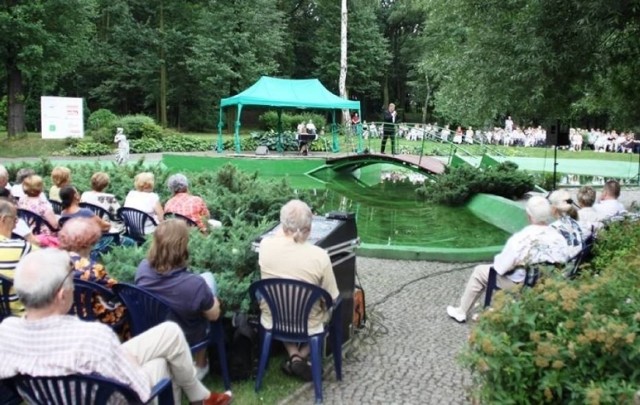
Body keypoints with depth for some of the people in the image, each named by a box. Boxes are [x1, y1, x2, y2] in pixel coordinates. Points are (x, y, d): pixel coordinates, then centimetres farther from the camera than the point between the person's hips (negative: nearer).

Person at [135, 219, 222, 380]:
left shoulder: (142, 268, -24)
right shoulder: (195, 284, -37)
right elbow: (214, 315, -16)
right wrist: (213, 300, 1)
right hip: (186, 341, -4)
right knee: (208, 276, 14)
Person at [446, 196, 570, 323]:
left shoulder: (520, 239, -29)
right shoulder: (559, 238, -16)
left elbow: (500, 267, -19)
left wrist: (497, 259, 3)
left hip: (520, 285, -5)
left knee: (479, 271, 16)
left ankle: (461, 312, 29)